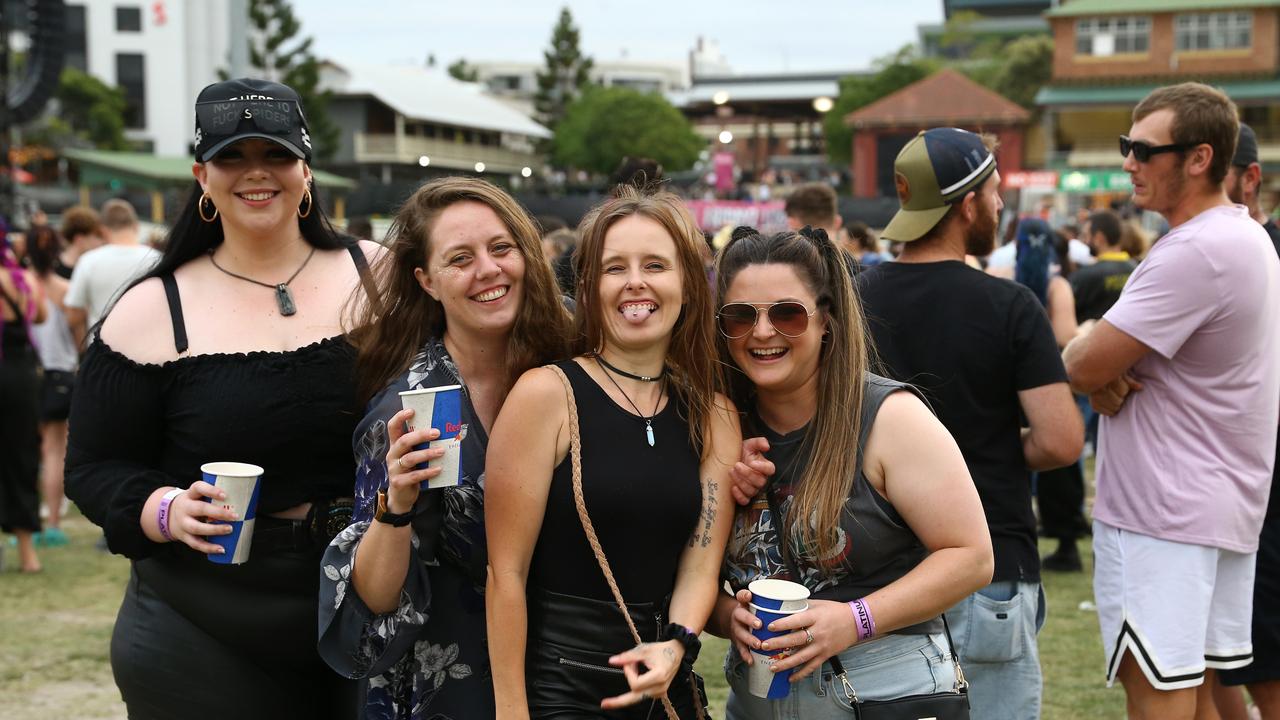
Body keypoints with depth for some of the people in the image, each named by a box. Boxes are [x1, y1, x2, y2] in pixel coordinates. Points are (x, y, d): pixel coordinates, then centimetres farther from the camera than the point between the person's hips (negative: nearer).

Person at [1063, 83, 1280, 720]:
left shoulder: (1195, 253, -21)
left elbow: (1082, 366, -21)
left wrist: (1085, 351, 2)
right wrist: (1104, 372, -5)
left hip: (1165, 514, -10)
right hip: (1224, 505, 10)